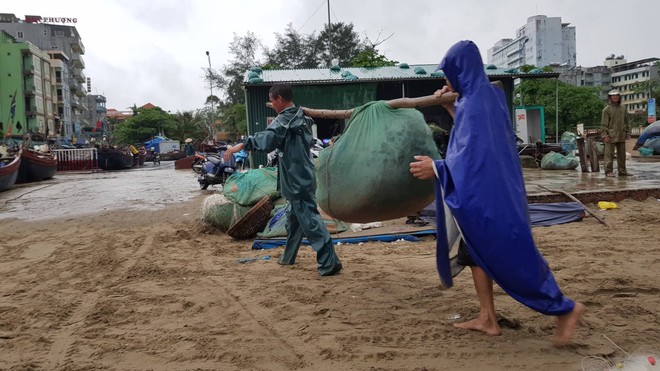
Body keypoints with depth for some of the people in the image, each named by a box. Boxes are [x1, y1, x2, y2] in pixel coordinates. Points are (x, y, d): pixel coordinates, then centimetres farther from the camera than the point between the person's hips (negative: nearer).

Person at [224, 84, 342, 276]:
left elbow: (267, 140, -35)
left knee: (310, 220, -9)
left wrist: (243, 144, -38)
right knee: (293, 217, 19)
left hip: (296, 181, -9)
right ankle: (288, 256, 31)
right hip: (303, 178, 9)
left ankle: (329, 262, -10)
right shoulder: (302, 118, 13)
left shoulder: (283, 121, -15)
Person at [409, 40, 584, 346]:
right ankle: (487, 318, 22)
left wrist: (437, 167, -24)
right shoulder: (484, 95, 10)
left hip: (488, 195, -10)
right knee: (476, 251, 14)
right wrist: (451, 108, 17)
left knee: (510, 254, -2)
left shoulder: (475, 101, -20)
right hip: (481, 194, 10)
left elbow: (475, 152, -26)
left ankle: (565, 308, 12)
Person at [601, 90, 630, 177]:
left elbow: (626, 122, 17)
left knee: (622, 154, 10)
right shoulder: (607, 109, -3)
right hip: (611, 136, -5)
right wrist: (604, 135, -13)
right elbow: (604, 124, -6)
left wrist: (628, 133, 11)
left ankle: (622, 171, 17)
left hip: (621, 135, 5)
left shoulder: (623, 108, 12)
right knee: (609, 154, -5)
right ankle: (608, 171, 0)